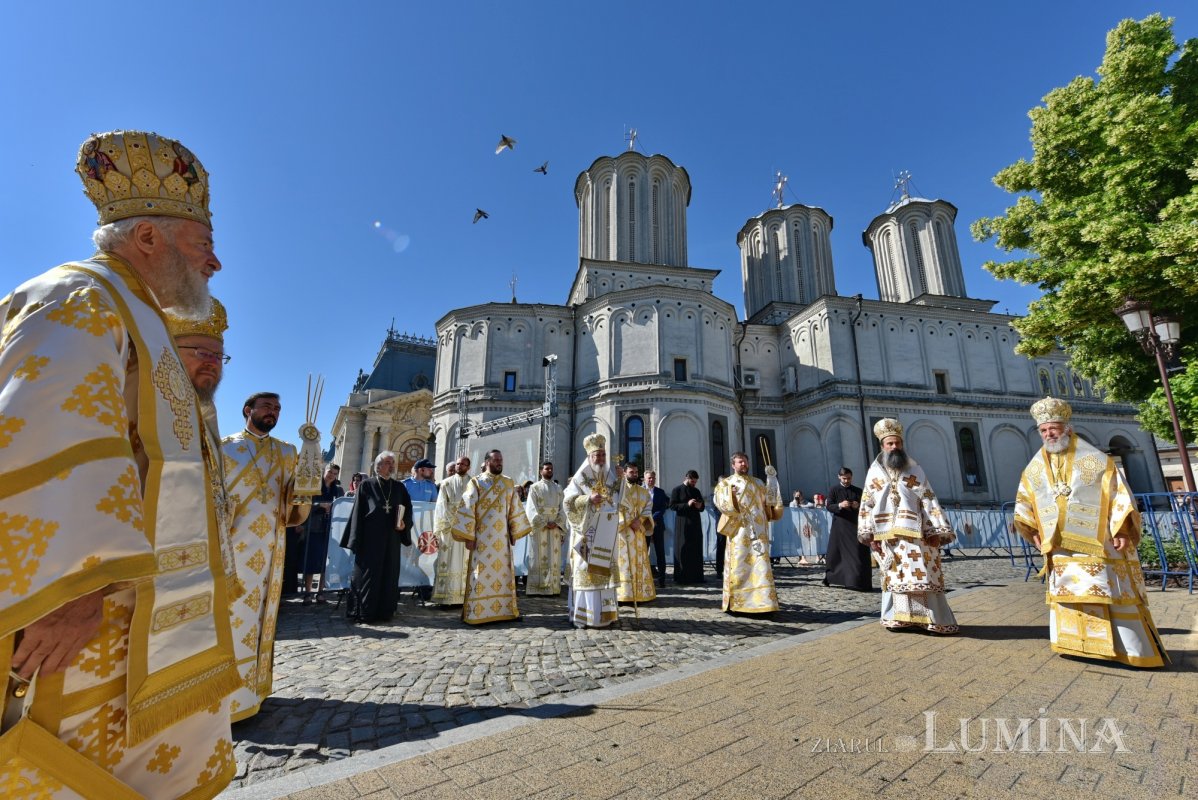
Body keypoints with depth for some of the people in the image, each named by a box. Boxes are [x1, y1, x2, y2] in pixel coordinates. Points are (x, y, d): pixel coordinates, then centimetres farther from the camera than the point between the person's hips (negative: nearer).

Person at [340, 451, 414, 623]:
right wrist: (357, 540, -9)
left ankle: (385, 612, 17)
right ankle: (363, 612, 13)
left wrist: (404, 524, -10)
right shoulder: (367, 485, -2)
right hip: (370, 538, -3)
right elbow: (357, 513, -4)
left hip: (391, 539, 3)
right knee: (367, 574, 2)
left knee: (389, 575, 7)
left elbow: (407, 509, 11)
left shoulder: (399, 487, 8)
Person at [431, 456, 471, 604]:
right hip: (450, 527, 0)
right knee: (448, 561, -2)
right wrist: (454, 521, -9)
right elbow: (442, 506, 2)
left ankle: (464, 595, 5)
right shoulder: (446, 483, 8)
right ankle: (446, 596, 2)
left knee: (465, 562, 2)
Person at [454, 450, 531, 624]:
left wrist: (515, 532, 10)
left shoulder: (509, 483, 9)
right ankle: (475, 613, 6)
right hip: (482, 537, -4)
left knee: (503, 573, 9)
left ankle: (505, 610, 19)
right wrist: (469, 536, -13)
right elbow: (467, 509, -8)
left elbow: (515, 508, 13)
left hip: (502, 537, 4)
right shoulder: (476, 482, -4)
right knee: (481, 574, -2)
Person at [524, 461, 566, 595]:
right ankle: (537, 588, 0)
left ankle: (553, 588, 6)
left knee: (554, 557, 3)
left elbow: (562, 509, 8)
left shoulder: (558, 488, 14)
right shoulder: (534, 487, 3)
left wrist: (556, 523, -9)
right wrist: (544, 523, -14)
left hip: (555, 528, 3)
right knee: (539, 557, -3)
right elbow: (531, 509, -5)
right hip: (539, 527, -3)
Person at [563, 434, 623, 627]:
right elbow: (568, 501, -11)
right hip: (587, 534, -5)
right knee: (586, 571, -5)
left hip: (607, 535, 5)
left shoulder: (612, 476, 12)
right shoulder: (580, 478, -3)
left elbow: (620, 502, 22)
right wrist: (588, 499, -23)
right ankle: (584, 615, 0)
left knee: (605, 571, 9)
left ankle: (603, 612, 18)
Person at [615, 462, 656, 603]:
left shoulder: (643, 491, 15)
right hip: (623, 530, -5)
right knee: (624, 561, -7)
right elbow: (619, 508, -9)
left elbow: (648, 508, 4)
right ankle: (623, 594, -6)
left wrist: (639, 520, -13)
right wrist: (630, 522, -16)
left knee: (639, 561, 5)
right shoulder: (619, 489, 0)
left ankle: (640, 593, 10)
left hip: (639, 531, 5)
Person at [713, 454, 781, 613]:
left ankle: (763, 602, -1)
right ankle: (737, 602, 4)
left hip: (758, 529, 3)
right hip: (739, 530, -3)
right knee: (739, 564, -4)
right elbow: (719, 501, -6)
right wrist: (729, 492, -19)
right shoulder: (726, 483, 8)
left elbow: (766, 504, 25)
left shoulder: (758, 483, 20)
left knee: (761, 565, -4)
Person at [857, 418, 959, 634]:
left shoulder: (915, 470, 8)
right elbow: (866, 505, 7)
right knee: (893, 577, 5)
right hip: (886, 534, 1)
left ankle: (935, 619, 3)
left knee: (921, 575, -4)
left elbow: (929, 500, 3)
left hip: (914, 533, -1)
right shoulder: (874, 472, 10)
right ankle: (897, 618, 11)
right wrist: (868, 533, 0)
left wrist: (938, 529, -6)